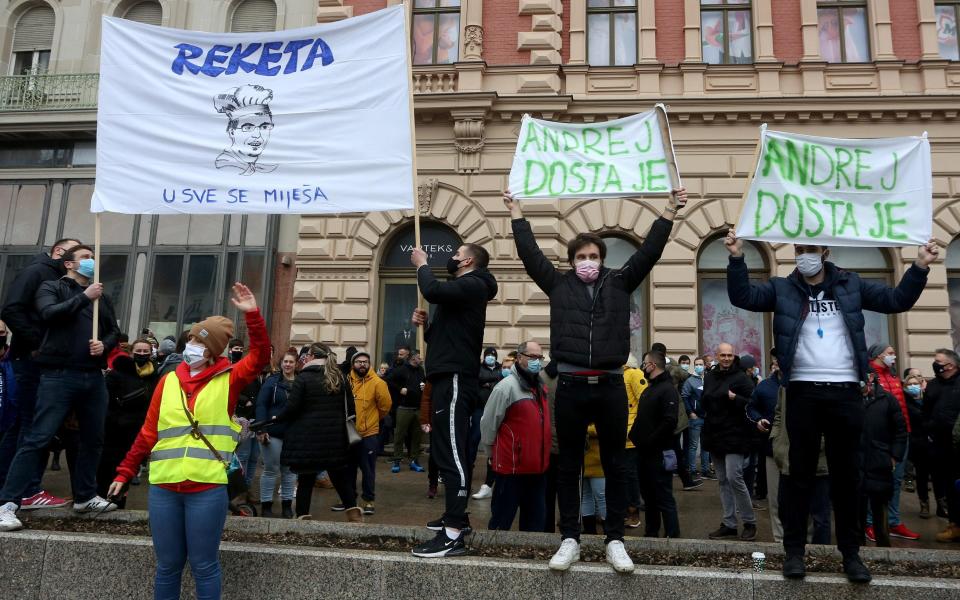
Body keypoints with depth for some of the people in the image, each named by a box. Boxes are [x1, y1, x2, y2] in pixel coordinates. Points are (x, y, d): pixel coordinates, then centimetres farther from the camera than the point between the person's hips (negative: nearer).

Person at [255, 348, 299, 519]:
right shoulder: (272, 381, -2)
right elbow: (261, 405, -6)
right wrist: (261, 429, -15)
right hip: (273, 432, -2)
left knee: (290, 469, 11)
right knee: (271, 469, 6)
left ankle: (287, 504, 22)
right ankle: (266, 504, 17)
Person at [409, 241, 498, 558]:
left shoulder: (472, 285, -6)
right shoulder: (462, 290, 26)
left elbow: (433, 291, -26)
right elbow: (441, 336, 28)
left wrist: (422, 264, -7)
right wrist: (425, 324, 7)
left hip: (455, 379, -11)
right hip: (448, 378, 11)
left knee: (451, 453, -15)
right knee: (446, 451, 17)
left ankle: (454, 534, -17)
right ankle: (455, 515, 28)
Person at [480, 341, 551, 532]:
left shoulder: (541, 388, 12)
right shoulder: (506, 387, -13)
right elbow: (488, 425, -10)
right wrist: (494, 454, 0)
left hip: (537, 468, 8)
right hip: (511, 468, -8)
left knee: (535, 522, 16)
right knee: (502, 522, 4)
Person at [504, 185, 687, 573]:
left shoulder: (619, 283, 10)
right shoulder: (558, 284, 8)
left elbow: (648, 252, 7)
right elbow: (530, 253, 7)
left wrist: (670, 211, 5)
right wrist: (515, 211, 9)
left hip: (611, 386, 1)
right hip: (571, 386, 0)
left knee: (615, 466, 8)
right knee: (569, 467, 7)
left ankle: (615, 541, 19)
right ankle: (570, 540, 18)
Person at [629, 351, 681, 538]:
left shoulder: (668, 389, -13)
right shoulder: (649, 389, 17)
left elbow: (669, 422, -23)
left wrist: (648, 441, -21)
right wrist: (634, 435, 8)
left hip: (659, 453, -9)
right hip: (644, 452, 9)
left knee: (664, 498, -3)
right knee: (648, 495, 16)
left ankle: (672, 536, 4)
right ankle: (651, 533, 26)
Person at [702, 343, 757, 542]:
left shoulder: (741, 377, -6)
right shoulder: (710, 376, 12)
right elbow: (703, 402, 21)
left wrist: (734, 397, -26)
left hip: (735, 435, -7)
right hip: (714, 435, 7)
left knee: (734, 477, -13)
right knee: (723, 481, 10)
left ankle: (749, 522, 4)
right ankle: (729, 524, 18)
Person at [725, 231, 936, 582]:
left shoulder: (851, 285, 10)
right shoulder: (782, 288, 5)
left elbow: (897, 300, 8)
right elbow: (742, 297, -7)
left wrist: (920, 267, -6)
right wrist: (737, 259, -20)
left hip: (846, 393, 2)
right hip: (803, 392, -1)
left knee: (846, 473, 9)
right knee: (800, 472, 4)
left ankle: (851, 552, 20)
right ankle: (794, 549, 12)